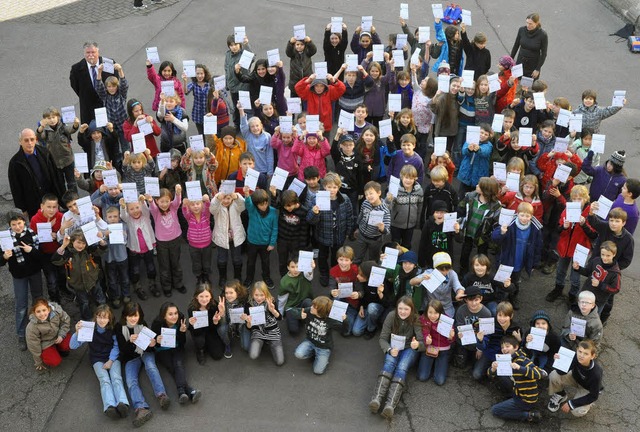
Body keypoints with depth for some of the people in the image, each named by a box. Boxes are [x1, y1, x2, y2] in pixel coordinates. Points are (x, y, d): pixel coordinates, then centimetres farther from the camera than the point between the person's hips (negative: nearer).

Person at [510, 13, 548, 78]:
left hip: (533, 65, -3)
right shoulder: (522, 30, -8)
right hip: (520, 63, 3)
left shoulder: (543, 35, -17)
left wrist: (538, 69, -11)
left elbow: (543, 54, -10)